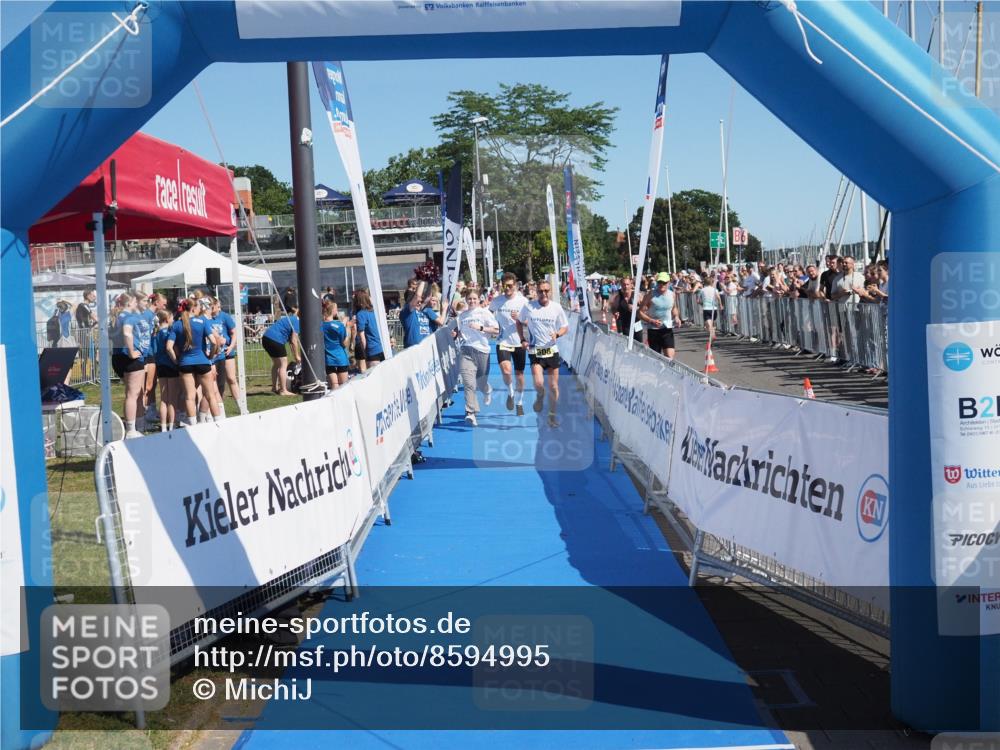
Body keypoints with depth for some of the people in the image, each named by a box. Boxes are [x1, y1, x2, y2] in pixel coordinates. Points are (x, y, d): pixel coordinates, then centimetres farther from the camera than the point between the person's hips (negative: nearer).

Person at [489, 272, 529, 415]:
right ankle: (510, 393, 9)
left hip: (519, 343, 0)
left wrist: (519, 318, -20)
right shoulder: (497, 301, -1)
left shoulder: (523, 301, -5)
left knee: (519, 374, 8)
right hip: (503, 342, 0)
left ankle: (520, 403, 28)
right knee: (506, 371, -21)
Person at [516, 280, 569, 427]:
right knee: (538, 383, -19)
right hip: (535, 350, -2)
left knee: (553, 386, 5)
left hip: (552, 350, 2)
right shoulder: (529, 307, -4)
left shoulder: (556, 308, -2)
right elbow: (519, 322, 12)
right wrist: (522, 339, 0)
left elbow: (565, 327, 7)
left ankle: (552, 416, 20)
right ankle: (540, 396, 17)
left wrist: (557, 334, -14)